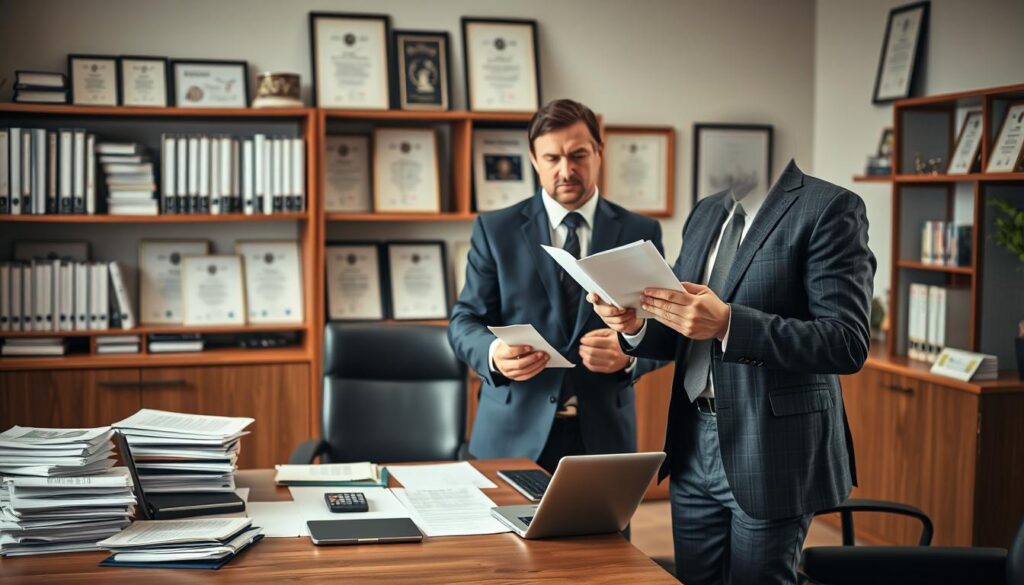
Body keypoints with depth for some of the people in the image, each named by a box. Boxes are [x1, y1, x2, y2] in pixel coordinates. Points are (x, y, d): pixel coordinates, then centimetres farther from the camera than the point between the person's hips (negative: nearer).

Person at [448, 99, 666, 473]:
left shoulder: (640, 233, 4)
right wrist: (494, 353, -20)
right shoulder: (495, 229, 3)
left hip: (603, 434, 1)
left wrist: (629, 354, -20)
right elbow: (464, 321, 2)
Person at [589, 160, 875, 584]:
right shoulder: (705, 213, 12)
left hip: (773, 451, -6)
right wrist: (634, 325, -5)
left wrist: (727, 323, -28)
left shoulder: (829, 208, -10)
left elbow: (847, 343, -19)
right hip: (692, 446, 6)